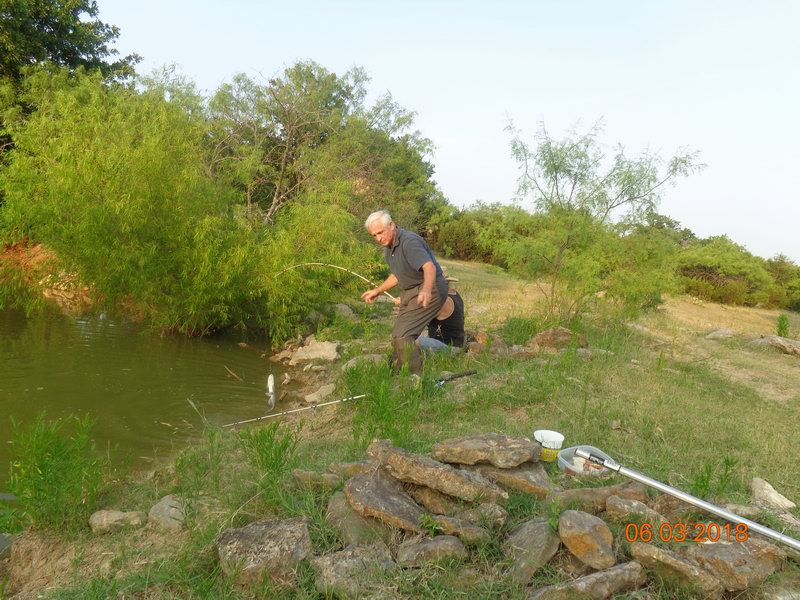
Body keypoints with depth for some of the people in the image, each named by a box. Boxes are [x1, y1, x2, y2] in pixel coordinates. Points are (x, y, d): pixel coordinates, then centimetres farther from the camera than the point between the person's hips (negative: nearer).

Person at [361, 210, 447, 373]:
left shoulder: (409, 242, -24)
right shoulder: (389, 247, 6)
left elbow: (429, 267, -40)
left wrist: (426, 290, -58)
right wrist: (377, 291, 23)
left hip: (430, 290, -10)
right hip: (410, 292, 10)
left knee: (402, 334, -19)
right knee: (399, 334, 15)